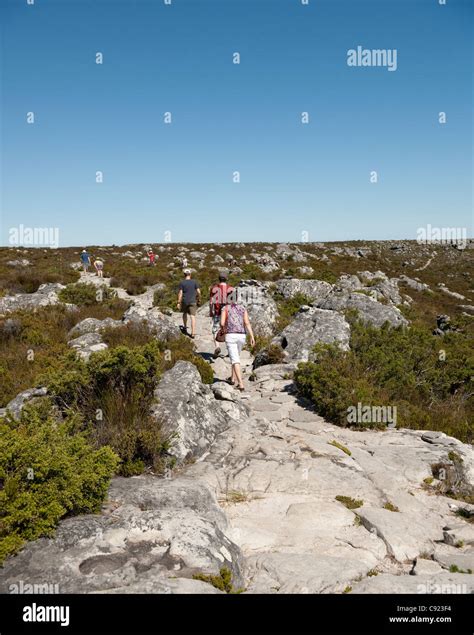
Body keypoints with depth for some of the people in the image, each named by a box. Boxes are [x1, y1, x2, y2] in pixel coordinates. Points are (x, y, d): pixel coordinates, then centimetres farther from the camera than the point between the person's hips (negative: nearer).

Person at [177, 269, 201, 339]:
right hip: (192, 301, -1)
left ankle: (185, 328, 38)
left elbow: (180, 293, -7)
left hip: (184, 301, 1)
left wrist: (179, 303, -4)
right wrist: (199, 299, 12)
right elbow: (198, 292, -3)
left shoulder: (182, 283, -5)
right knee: (193, 316, -4)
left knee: (185, 313, 26)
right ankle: (193, 333, -10)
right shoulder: (195, 282, -2)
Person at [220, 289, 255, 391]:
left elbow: (222, 323, -6)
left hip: (230, 336, -4)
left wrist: (224, 329, 18)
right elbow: (247, 323, -4)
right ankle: (233, 378, 37)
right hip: (241, 336, 4)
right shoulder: (243, 308, 9)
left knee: (235, 360, -6)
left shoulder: (225, 309, 2)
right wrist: (252, 337, -8)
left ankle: (241, 384, -18)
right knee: (236, 357, 28)